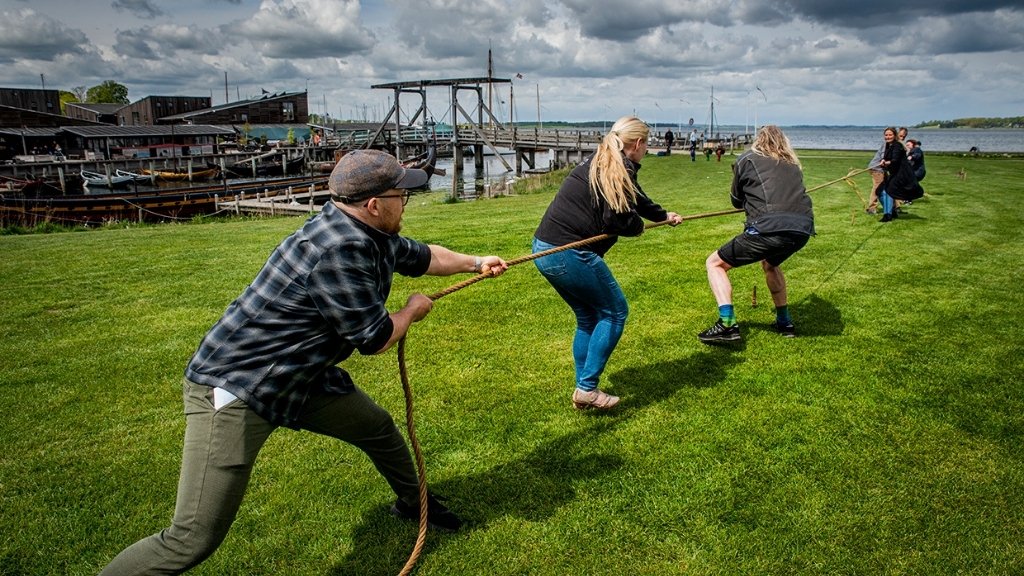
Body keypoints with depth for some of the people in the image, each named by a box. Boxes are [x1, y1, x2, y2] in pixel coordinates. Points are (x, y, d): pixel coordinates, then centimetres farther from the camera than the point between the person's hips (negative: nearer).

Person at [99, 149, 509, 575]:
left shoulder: (371, 235, 0)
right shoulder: (337, 250, -29)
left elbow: (420, 256, 22)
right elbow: (374, 340, -19)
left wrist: (475, 262, 33)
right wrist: (412, 311, 1)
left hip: (302, 378, 10)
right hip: (233, 391, -10)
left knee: (378, 428, 20)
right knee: (193, 540, -11)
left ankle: (413, 503, 48)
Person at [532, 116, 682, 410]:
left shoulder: (600, 163, 21)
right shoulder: (618, 170, -9)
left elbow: (636, 198, 38)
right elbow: (617, 219, -20)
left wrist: (664, 215, 53)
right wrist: (638, 226, 4)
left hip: (545, 250, 10)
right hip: (569, 254, -10)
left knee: (588, 318, 19)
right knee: (614, 311, 4)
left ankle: (584, 390, 24)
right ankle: (587, 388, 4)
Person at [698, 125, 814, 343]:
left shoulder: (746, 159, 14)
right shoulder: (792, 164, 25)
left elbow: (736, 201, 23)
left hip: (769, 228, -6)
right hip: (802, 228, 6)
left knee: (715, 264, 10)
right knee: (770, 264, 37)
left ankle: (727, 324, -8)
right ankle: (785, 322, 38)